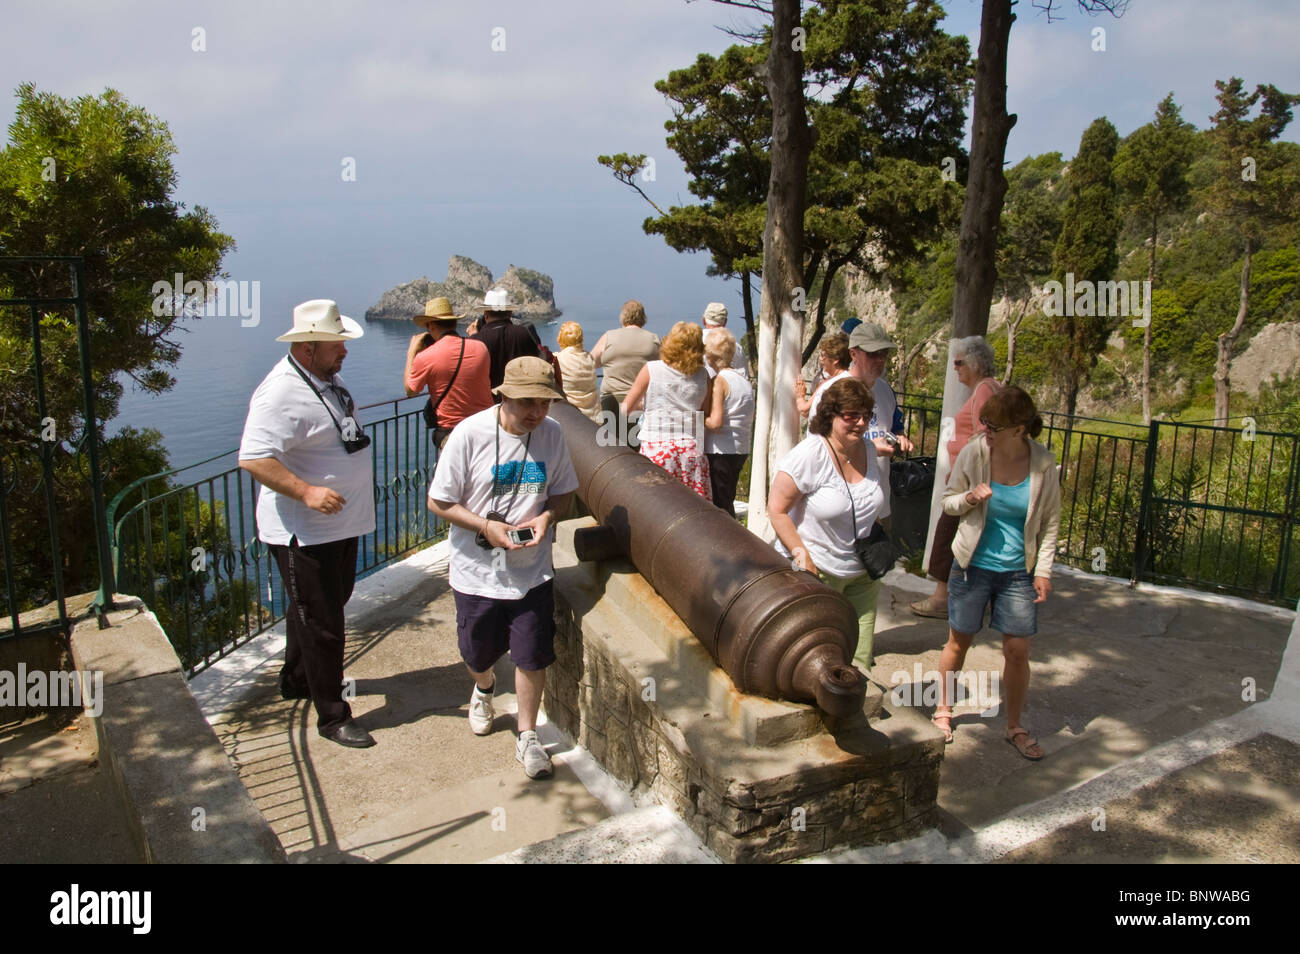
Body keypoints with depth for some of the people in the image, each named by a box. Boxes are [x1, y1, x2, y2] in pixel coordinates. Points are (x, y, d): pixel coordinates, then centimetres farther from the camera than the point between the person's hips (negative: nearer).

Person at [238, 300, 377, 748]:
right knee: (320, 624, 0)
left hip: (339, 524, 10)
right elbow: (254, 459, -29)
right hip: (303, 534, -10)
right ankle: (332, 717, 12)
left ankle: (297, 680, 45)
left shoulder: (327, 379, 8)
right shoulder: (281, 393, -23)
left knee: (320, 610, 24)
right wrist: (306, 491, -34)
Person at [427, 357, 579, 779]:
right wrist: (487, 526, -22)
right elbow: (439, 502, -10)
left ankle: (527, 737, 25)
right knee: (478, 655, 18)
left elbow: (563, 491, 6)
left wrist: (547, 516, -15)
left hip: (532, 570, 1)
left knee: (532, 657, 3)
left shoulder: (552, 434, -7)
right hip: (477, 571, -1)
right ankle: (484, 689, 54)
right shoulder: (470, 434, -17)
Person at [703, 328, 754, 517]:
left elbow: (715, 422, -21)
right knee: (727, 503, 18)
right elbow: (749, 420, 15)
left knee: (720, 505, -1)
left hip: (720, 451, -8)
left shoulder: (719, 381, -13)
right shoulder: (744, 379, 11)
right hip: (741, 450, 8)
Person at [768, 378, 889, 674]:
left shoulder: (869, 450, 4)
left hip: (860, 573, 6)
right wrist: (801, 553, -19)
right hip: (816, 572, -6)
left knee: (859, 662, 9)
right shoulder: (810, 454, -18)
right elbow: (777, 509, -16)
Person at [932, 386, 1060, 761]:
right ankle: (943, 710, 32)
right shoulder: (973, 453, -11)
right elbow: (947, 502, 1)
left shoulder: (1043, 463, -9)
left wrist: (1043, 570, -2)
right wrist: (969, 498, -21)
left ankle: (1014, 726, 25)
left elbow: (1050, 521, 2)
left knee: (1018, 650, 5)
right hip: (973, 564, 0)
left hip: (1018, 571, 1)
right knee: (958, 642, 11)